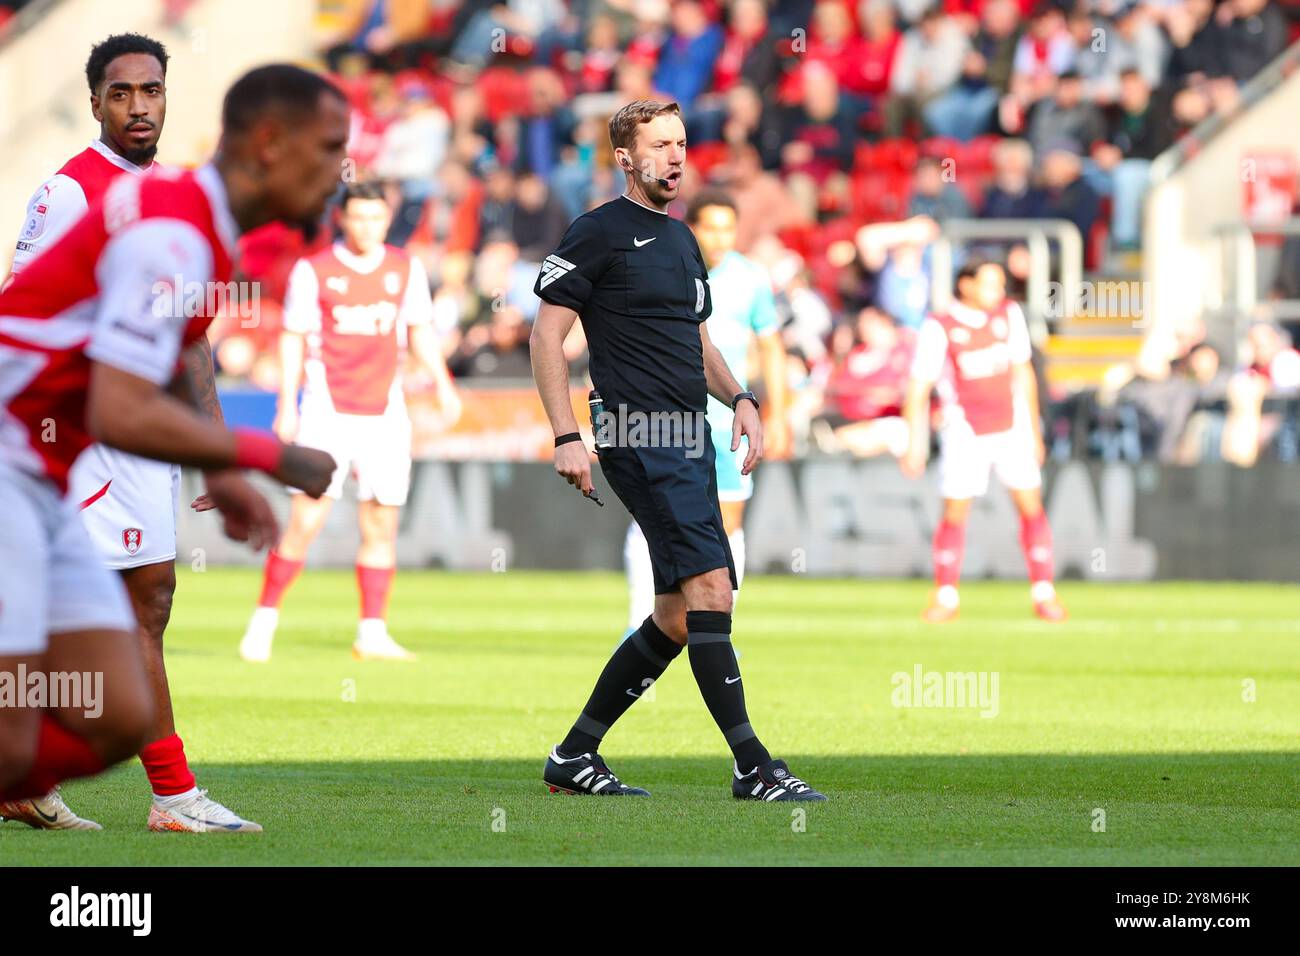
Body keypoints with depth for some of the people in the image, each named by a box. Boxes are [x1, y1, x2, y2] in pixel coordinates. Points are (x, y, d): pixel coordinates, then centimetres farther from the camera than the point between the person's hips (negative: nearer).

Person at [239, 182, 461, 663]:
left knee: (382, 527, 2)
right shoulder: (313, 271, -1)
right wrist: (287, 404, -3)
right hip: (328, 410, -4)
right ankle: (264, 619, 1)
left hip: (385, 413, 4)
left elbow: (419, 330, 17)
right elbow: (293, 338, 2)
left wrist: (441, 382, 4)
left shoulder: (406, 269, 8)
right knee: (306, 522, -10)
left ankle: (372, 633, 8)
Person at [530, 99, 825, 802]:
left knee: (677, 618, 8)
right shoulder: (599, 232, -3)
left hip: (690, 441, 9)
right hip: (640, 437, -9)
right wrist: (566, 437, -13)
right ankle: (752, 766, -19)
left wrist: (739, 398, 12)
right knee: (710, 590, -18)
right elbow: (547, 335, -5)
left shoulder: (682, 240, 21)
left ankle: (575, 756, 18)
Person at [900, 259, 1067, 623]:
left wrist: (1034, 432, 12)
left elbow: (1023, 374, 9)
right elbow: (918, 389, -10)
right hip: (966, 432, -3)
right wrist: (914, 445, -11)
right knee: (955, 514, -3)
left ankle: (1044, 593, 6)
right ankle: (945, 597, 10)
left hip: (1012, 426, 3)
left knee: (1031, 506, -2)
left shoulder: (1009, 314, -1)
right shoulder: (939, 327, -14)